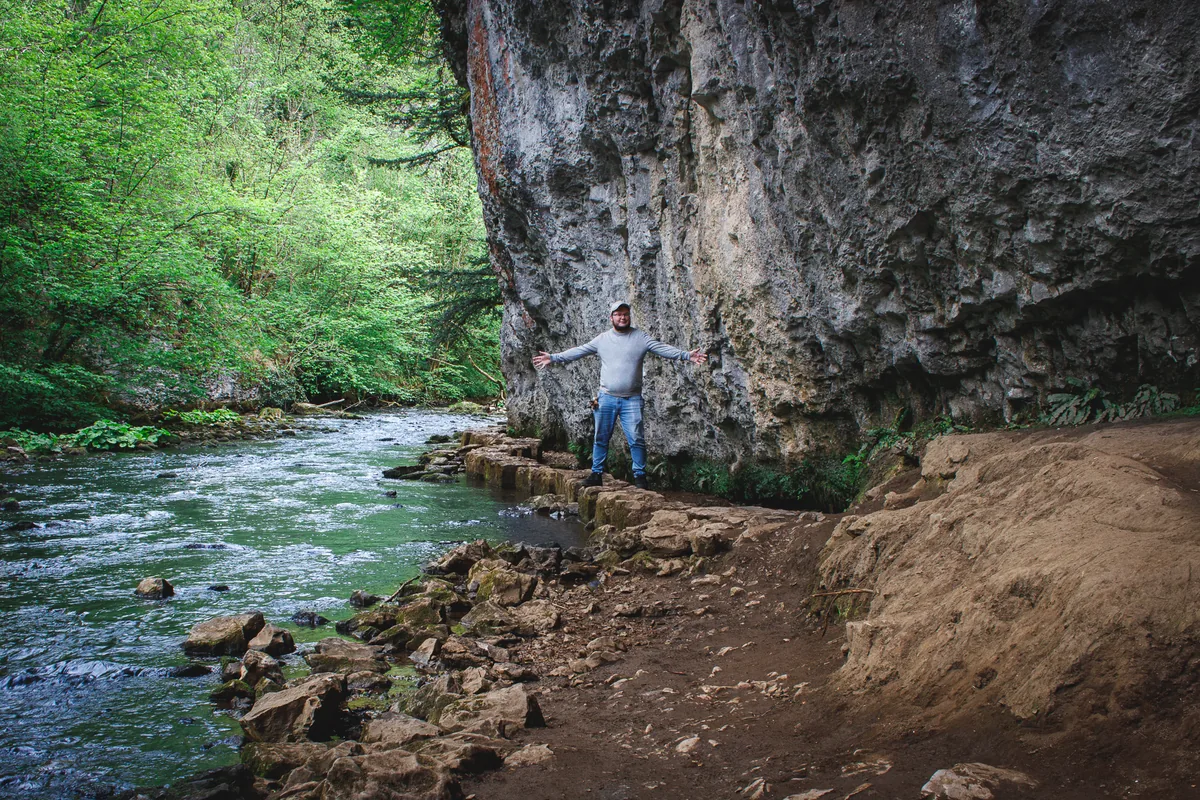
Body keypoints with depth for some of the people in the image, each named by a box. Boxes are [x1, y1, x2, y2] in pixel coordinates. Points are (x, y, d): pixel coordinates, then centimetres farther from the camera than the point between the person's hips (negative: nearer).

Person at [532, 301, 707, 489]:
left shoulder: (640, 337, 2)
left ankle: (640, 475, 3)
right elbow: (578, 351, 7)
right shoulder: (602, 339, 7)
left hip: (632, 399, -2)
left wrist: (687, 355, -19)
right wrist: (553, 358, 2)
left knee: (636, 439, -6)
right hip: (606, 397, 2)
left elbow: (662, 349, -6)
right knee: (601, 438, 8)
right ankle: (596, 474, 17)